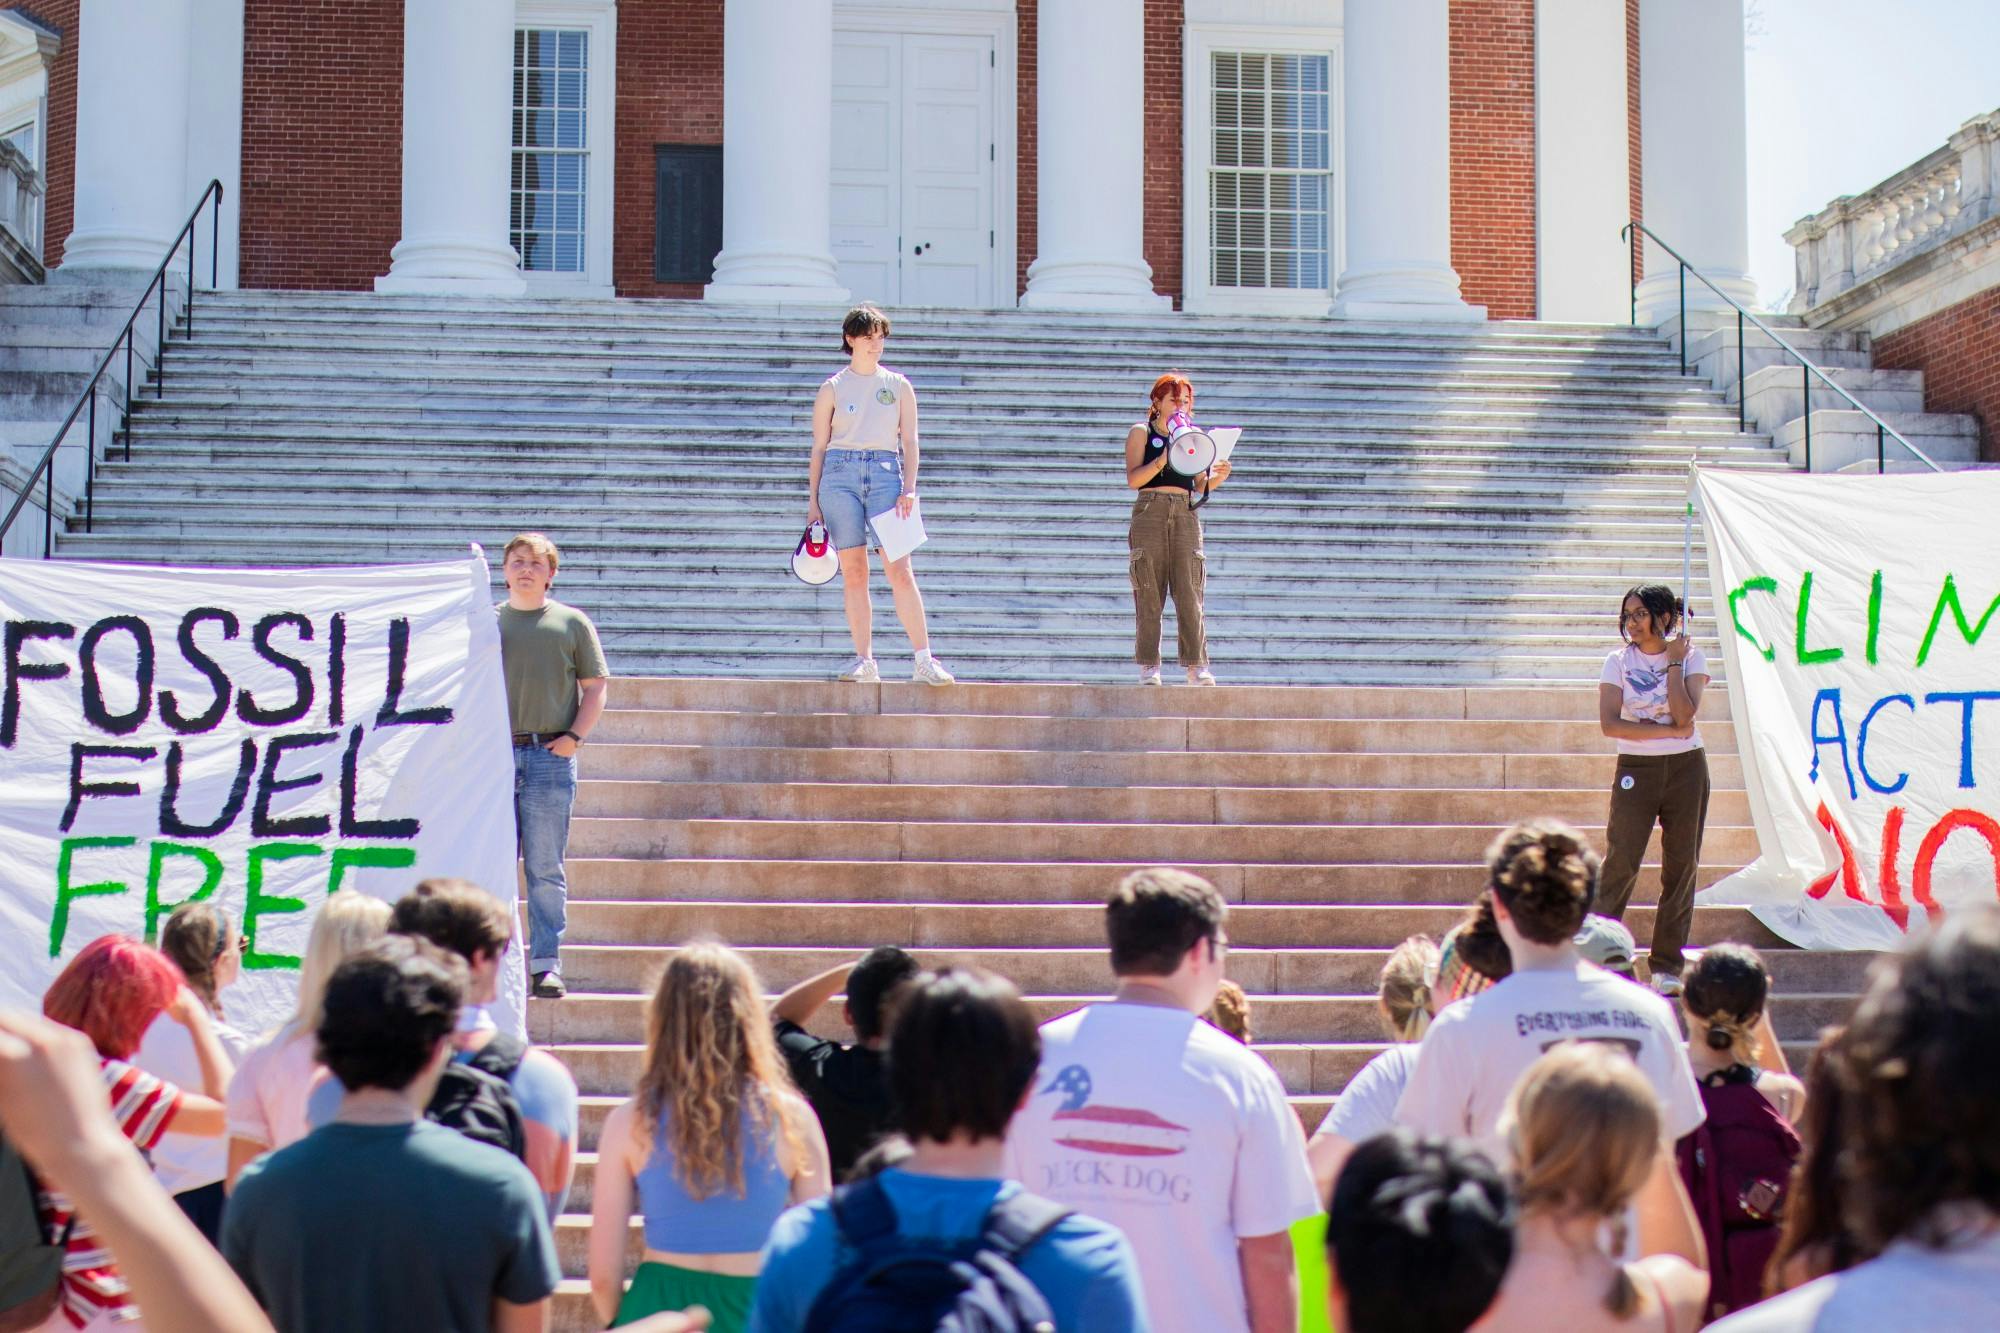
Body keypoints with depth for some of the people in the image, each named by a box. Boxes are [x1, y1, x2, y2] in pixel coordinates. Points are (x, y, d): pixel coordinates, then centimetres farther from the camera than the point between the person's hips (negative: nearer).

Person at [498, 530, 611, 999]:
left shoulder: (572, 623, 7)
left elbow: (596, 687, 7)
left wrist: (574, 735, -5)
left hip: (550, 757, -2)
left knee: (546, 870, -1)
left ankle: (546, 965, 2)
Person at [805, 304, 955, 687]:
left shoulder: (899, 386, 13)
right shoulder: (832, 389, 10)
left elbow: (910, 442, 10)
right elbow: (818, 448, 10)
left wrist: (909, 489, -3)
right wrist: (813, 501, 4)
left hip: (885, 473, 0)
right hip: (840, 473, 0)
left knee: (900, 570, -10)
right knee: (853, 572, -2)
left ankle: (925, 661, -11)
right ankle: (864, 661, 2)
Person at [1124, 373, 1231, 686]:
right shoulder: (1141, 432, 8)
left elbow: (1200, 486, 16)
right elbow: (1133, 478, -4)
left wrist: (1217, 477, -5)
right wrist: (1162, 461, -18)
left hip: (1186, 513, 3)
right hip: (1150, 511, -3)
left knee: (1190, 591, -5)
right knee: (1149, 592, -5)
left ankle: (1197, 666, -6)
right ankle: (1149, 666, -4)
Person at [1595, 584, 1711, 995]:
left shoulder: (1691, 658, 3)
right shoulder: (1619, 661, 2)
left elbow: (1683, 714, -13)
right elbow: (1610, 723, -9)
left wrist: (1674, 661, -9)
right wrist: (1668, 731, -12)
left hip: (1686, 769, 1)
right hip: (1636, 771, -1)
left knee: (1681, 865, 2)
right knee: (1621, 862, -9)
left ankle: (1667, 965, 8)